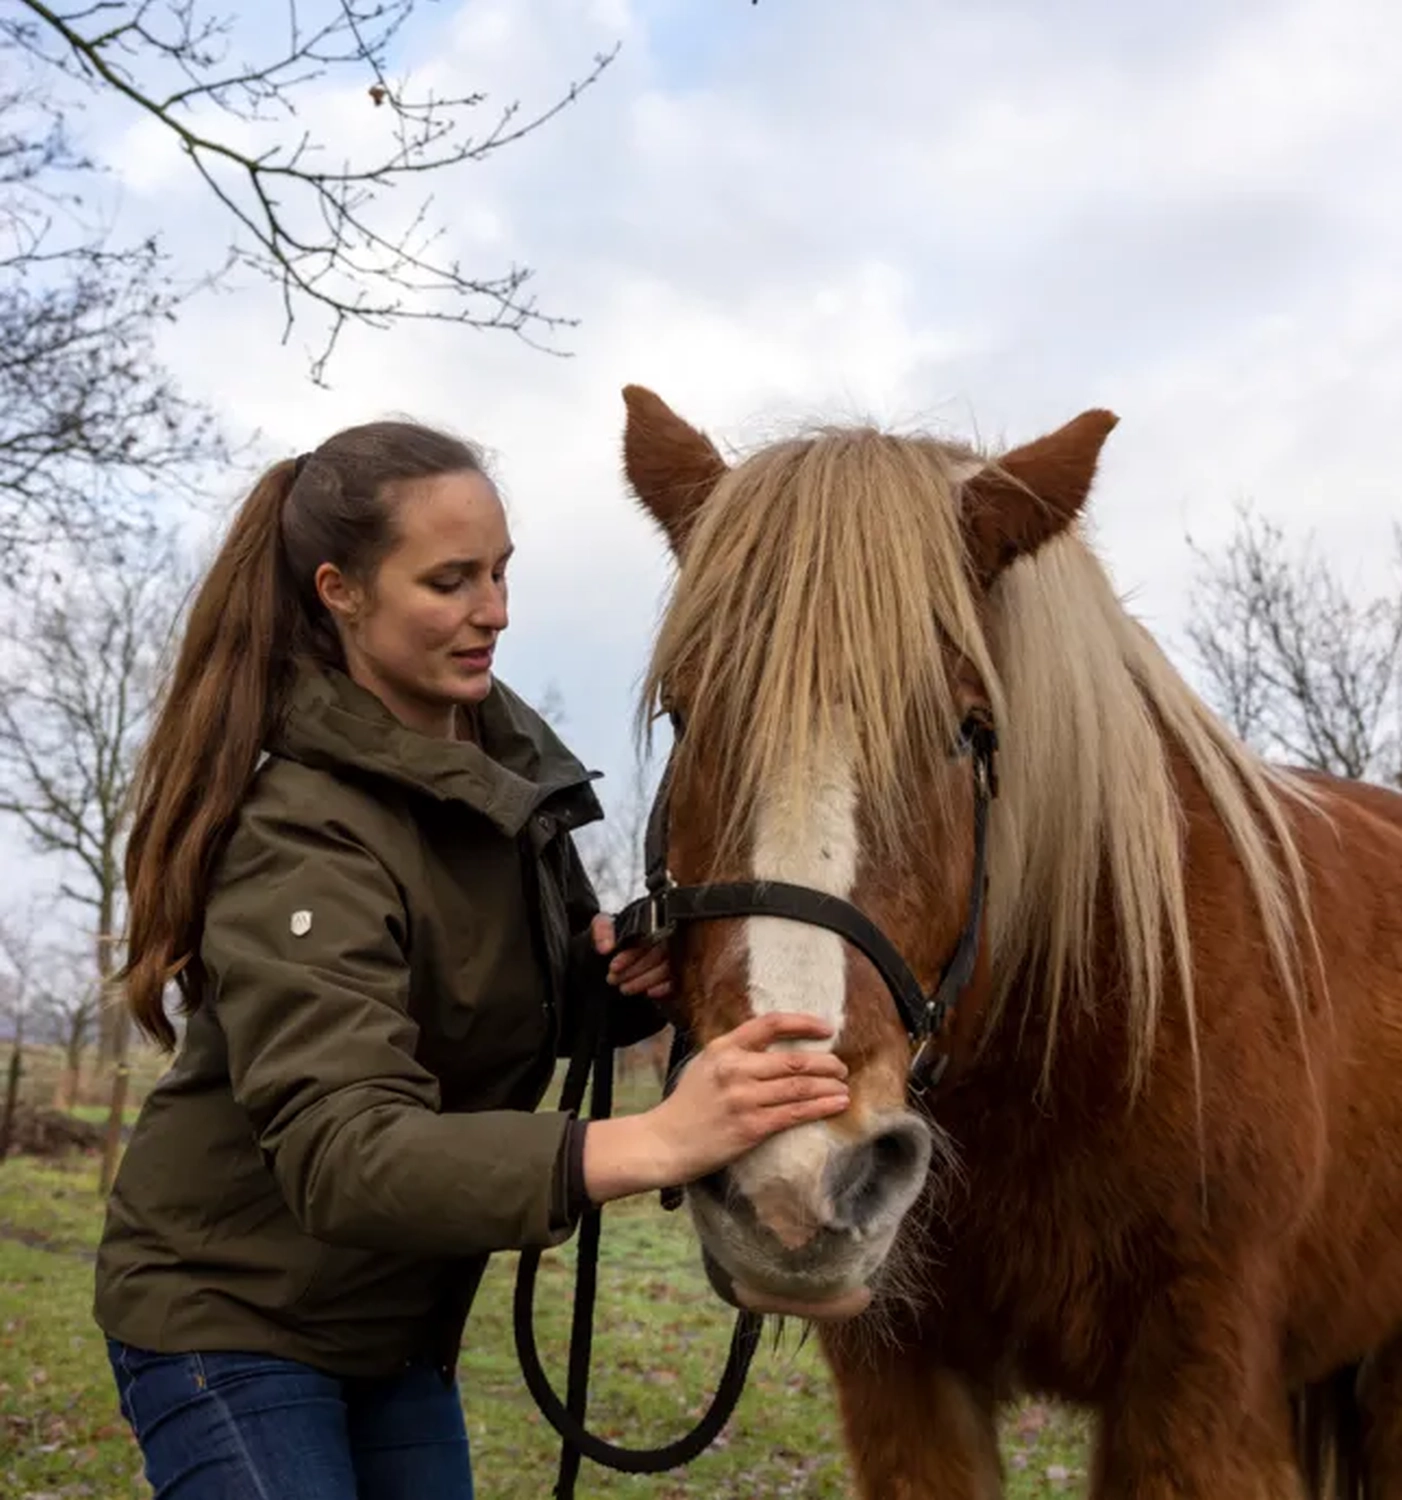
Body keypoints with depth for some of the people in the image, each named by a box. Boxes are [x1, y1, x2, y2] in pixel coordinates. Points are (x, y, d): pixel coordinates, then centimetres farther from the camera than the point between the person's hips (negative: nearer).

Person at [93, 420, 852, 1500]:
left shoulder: (508, 748, -3)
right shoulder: (302, 840, -27)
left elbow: (554, 991, 10)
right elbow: (341, 1152, -39)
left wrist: (630, 974, -15)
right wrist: (656, 1141, -52)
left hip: (402, 1320, 7)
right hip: (232, 1321, -7)